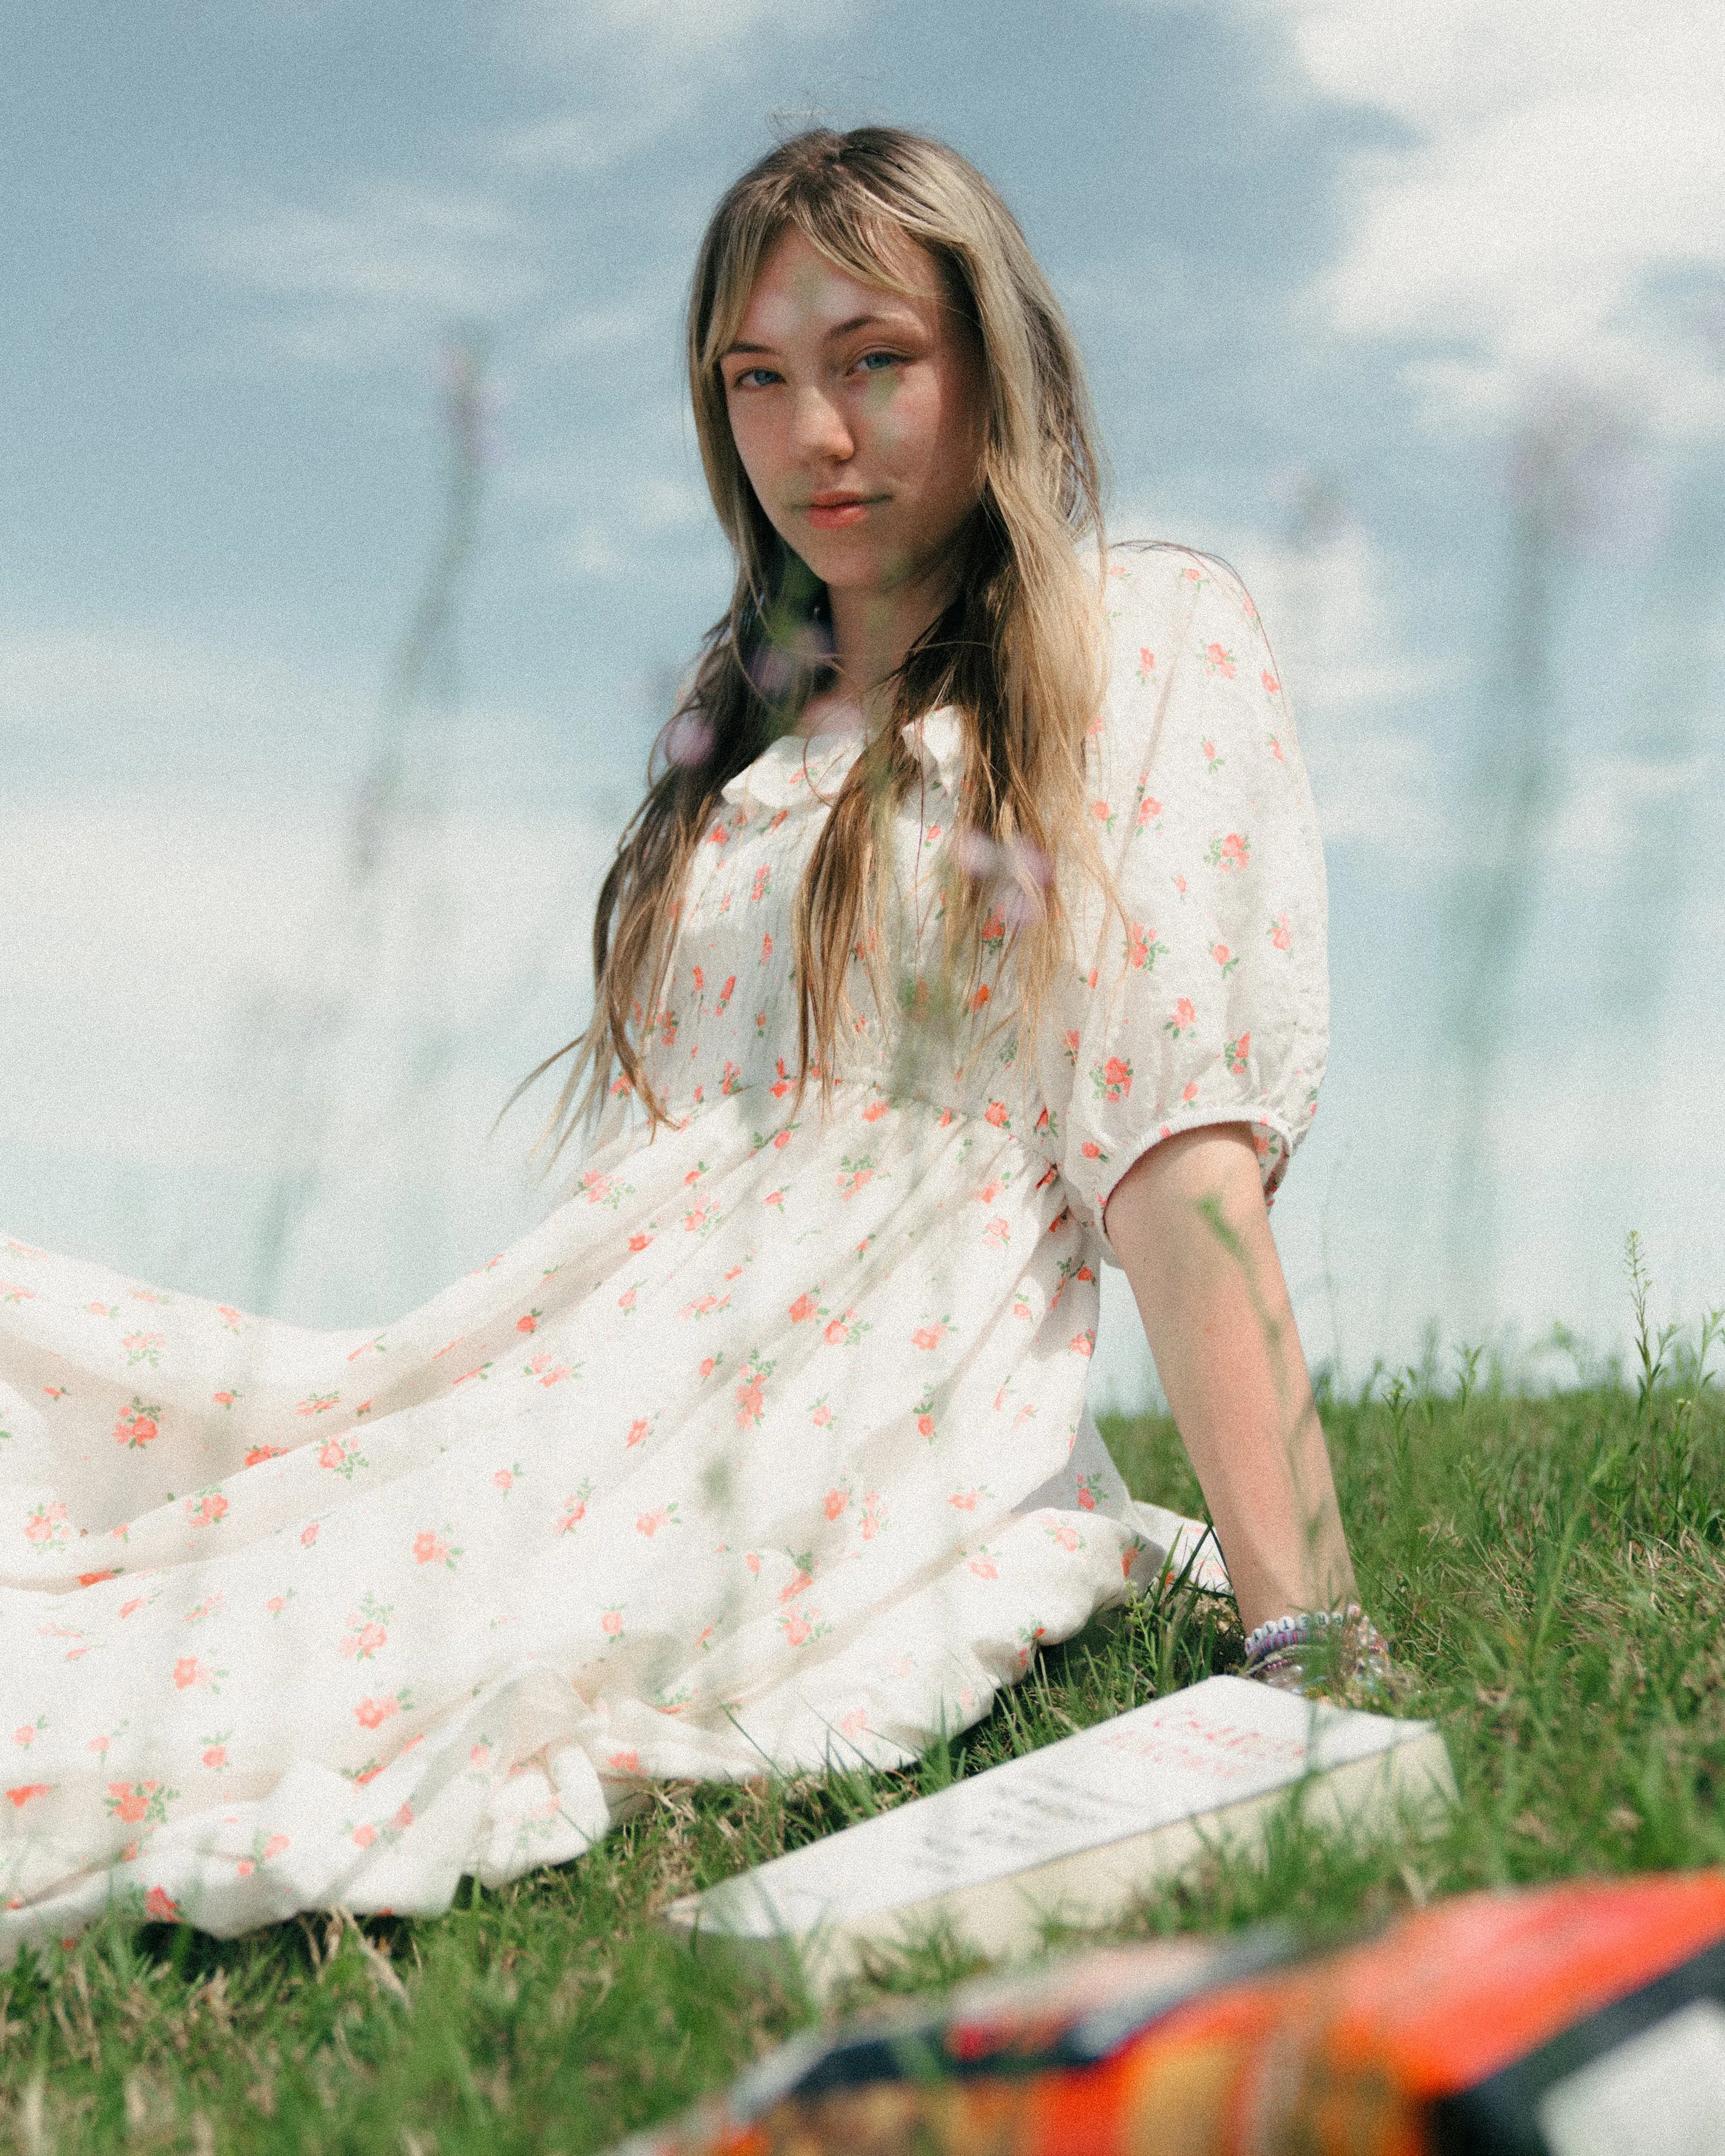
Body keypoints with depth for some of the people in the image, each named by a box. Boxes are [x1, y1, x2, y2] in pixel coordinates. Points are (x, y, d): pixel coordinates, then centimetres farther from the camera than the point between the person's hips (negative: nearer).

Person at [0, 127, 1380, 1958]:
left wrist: (1309, 1637, -14)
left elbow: (1181, 1146, -7)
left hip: (871, 1438, -7)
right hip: (594, 1386, 7)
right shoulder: (750, 715, 24)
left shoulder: (1142, 641, 5)